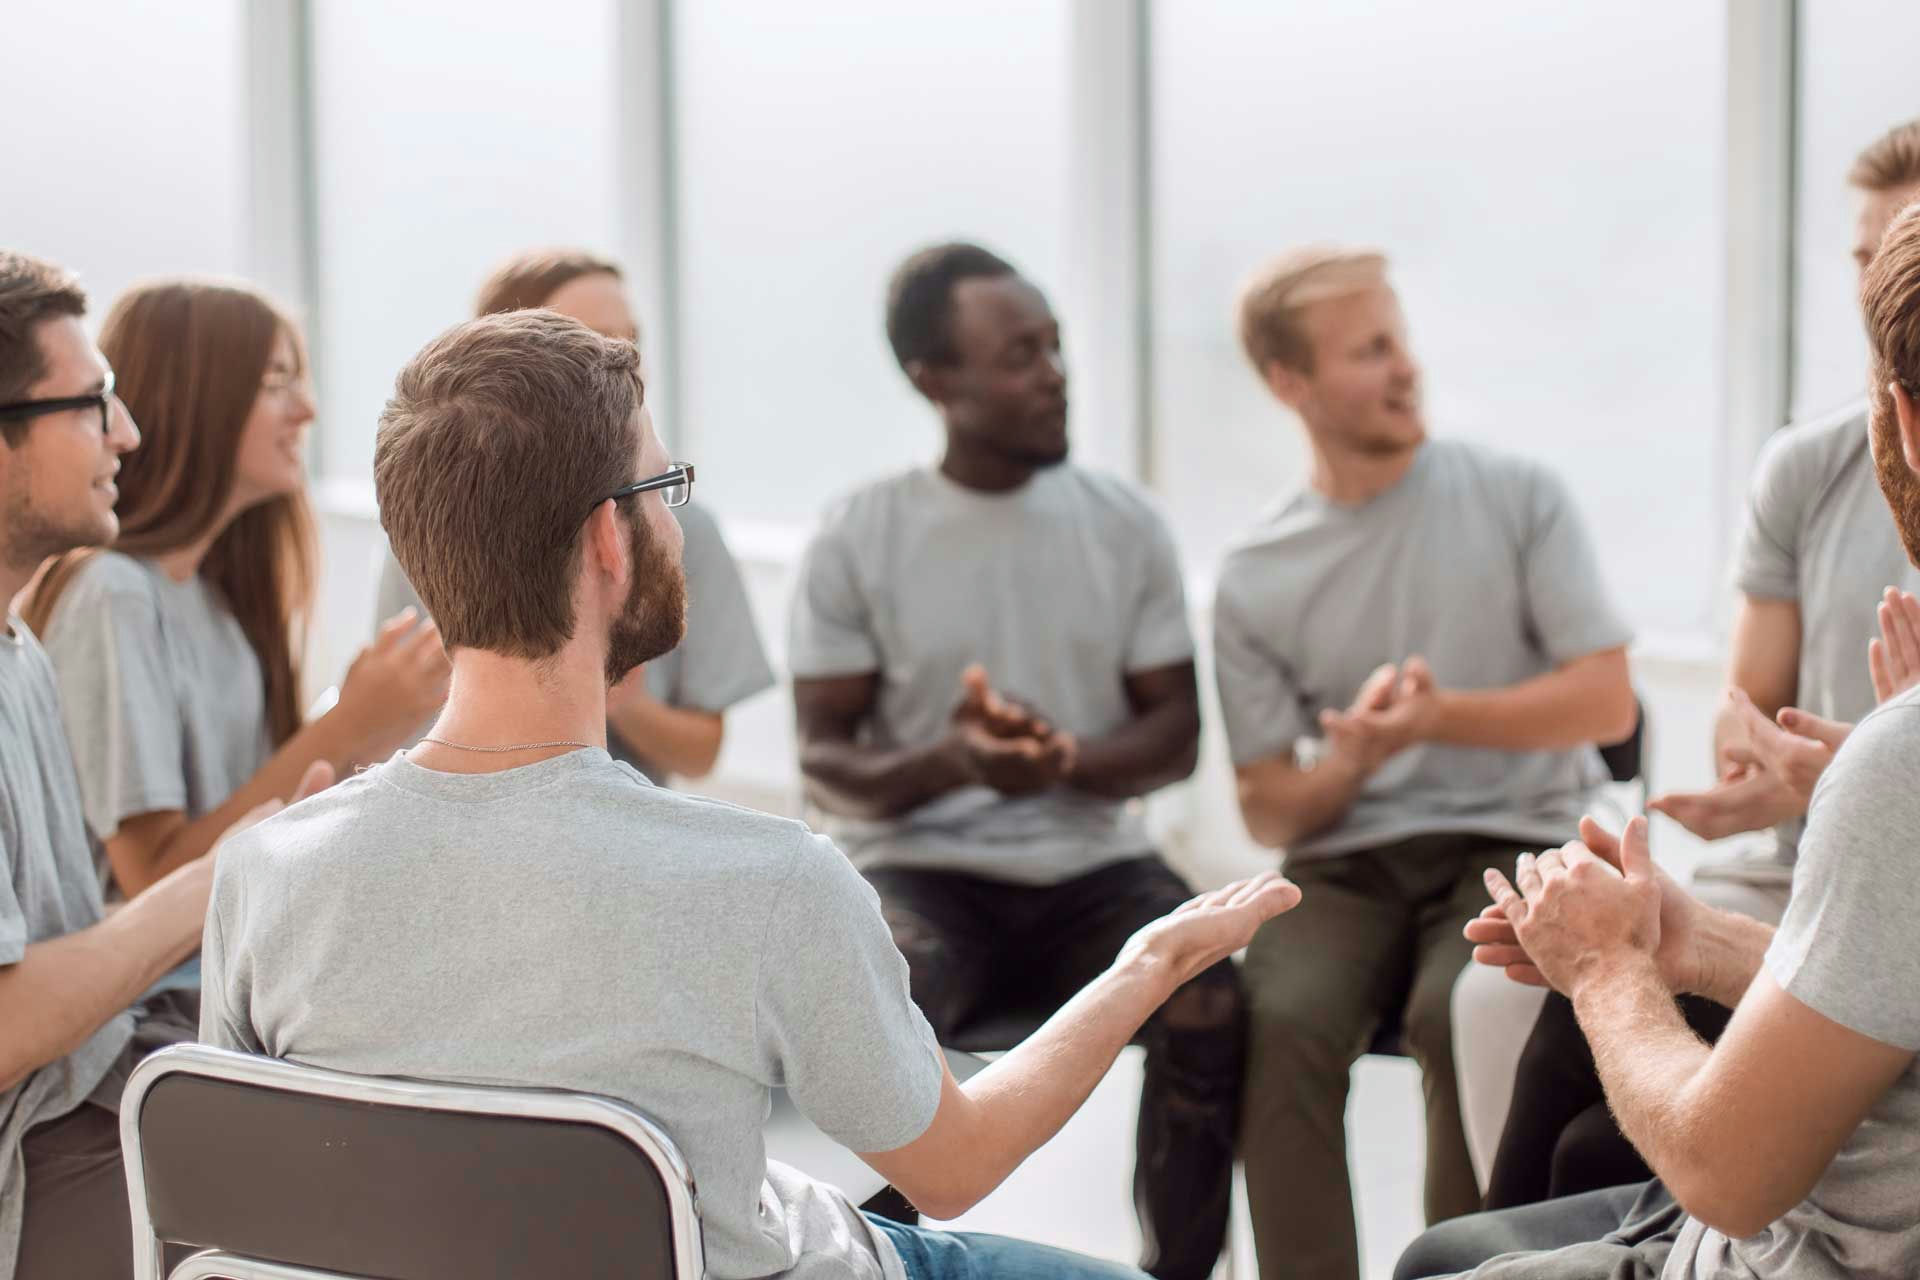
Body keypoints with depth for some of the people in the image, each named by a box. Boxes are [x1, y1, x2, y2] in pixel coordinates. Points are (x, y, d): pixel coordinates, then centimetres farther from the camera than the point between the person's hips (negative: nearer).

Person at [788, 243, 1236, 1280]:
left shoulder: (1125, 523, 5)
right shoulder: (857, 537, -2)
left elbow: (1175, 735, 4)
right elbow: (825, 764, -2)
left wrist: (1066, 762, -18)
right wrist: (947, 763, -24)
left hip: (1091, 865, 2)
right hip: (922, 866, -2)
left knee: (1210, 1001, -29)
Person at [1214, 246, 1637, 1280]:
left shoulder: (1518, 497, 3)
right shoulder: (1254, 580, 6)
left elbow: (1608, 702, -1)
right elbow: (1269, 813, 7)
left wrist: (1445, 718, -15)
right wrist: (1351, 763, -14)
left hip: (1513, 839, -1)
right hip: (1346, 862, 2)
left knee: (1459, 1013, -33)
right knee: (1277, 1021, -30)